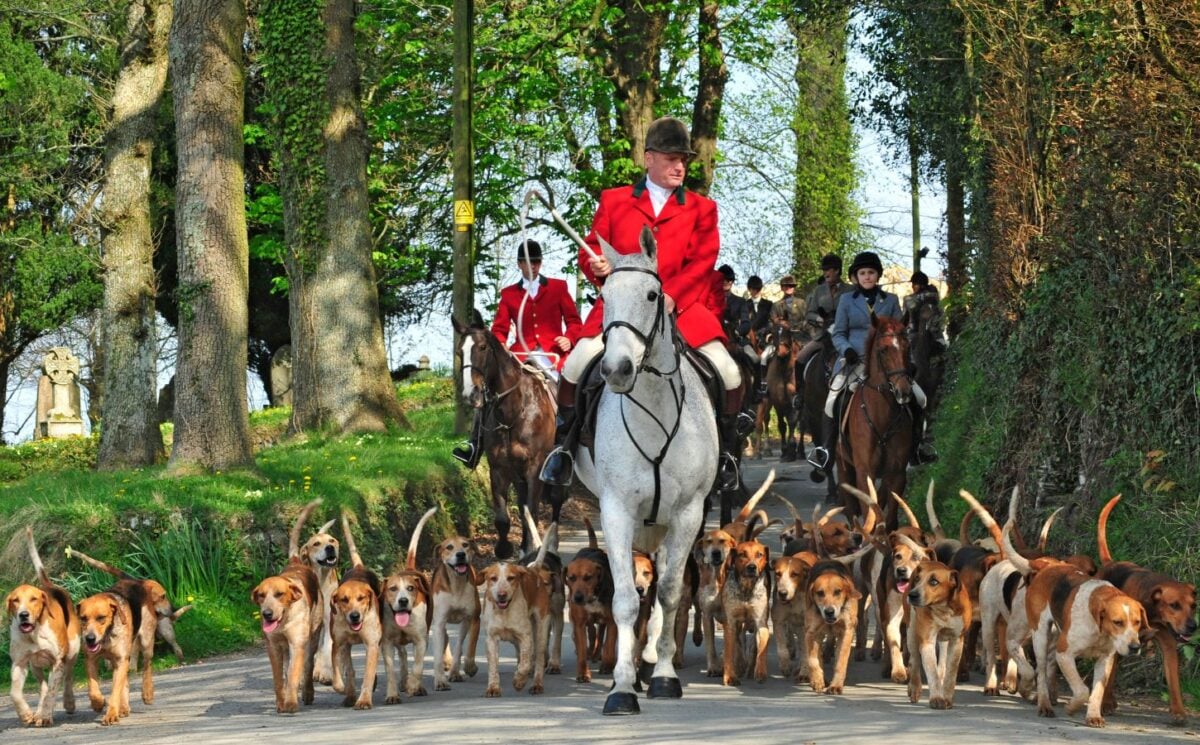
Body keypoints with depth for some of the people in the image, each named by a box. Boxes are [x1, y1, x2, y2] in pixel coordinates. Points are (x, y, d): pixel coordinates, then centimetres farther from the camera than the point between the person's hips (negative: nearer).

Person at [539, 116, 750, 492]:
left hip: (681, 307, 1)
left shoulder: (701, 208, 12)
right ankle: (563, 441, -3)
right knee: (578, 363, -25)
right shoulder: (614, 201, 12)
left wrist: (670, 296, -15)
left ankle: (727, 449, 8)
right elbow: (589, 251, 11)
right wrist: (596, 267, -14)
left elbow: (702, 262, 1)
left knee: (728, 373, -16)